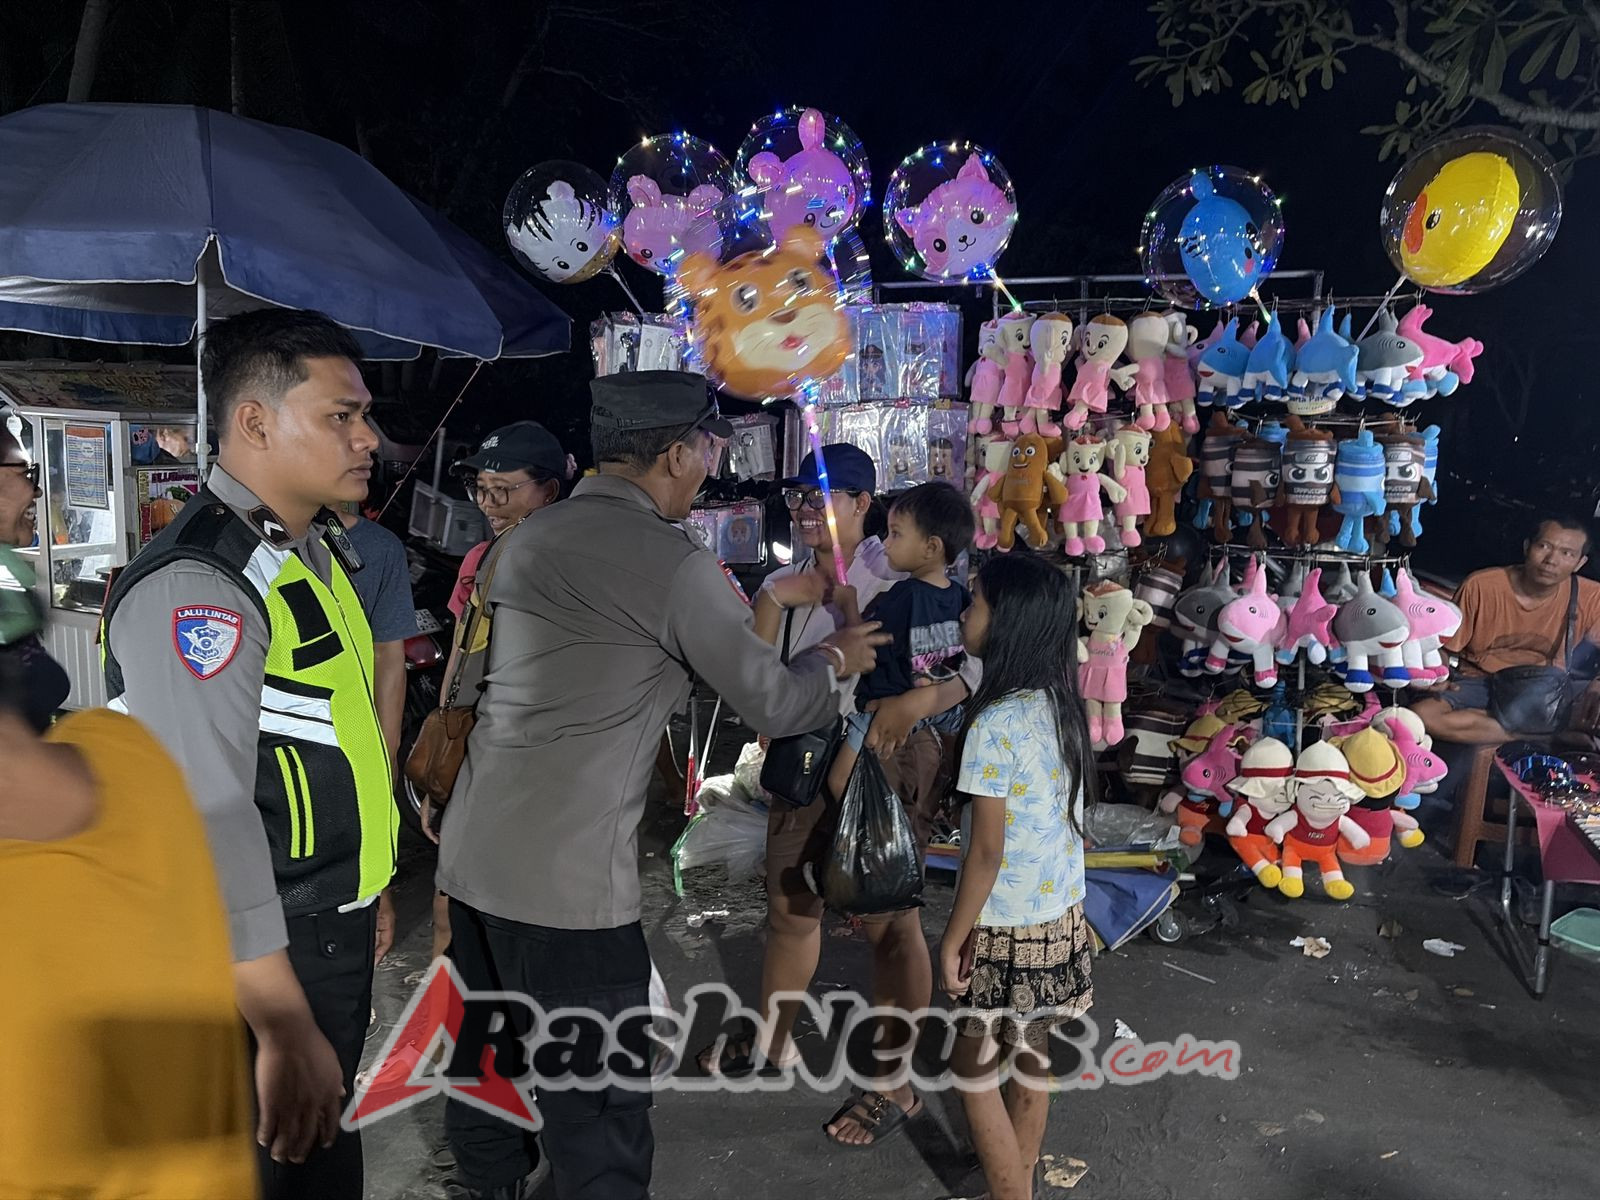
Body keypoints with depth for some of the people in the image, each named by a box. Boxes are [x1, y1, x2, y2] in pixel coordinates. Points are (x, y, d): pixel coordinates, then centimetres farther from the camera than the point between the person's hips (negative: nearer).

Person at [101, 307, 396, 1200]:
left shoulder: (323, 551, 7)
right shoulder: (196, 586, -24)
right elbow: (208, 821, -30)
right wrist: (286, 1033, -29)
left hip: (332, 930, 9)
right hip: (254, 957, -8)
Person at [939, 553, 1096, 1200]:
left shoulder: (995, 723, -24)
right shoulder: (1062, 704, 0)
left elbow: (987, 852, -21)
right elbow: (1056, 818, 8)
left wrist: (953, 937, -11)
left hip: (1008, 928, -7)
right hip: (1061, 915, 8)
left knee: (973, 1069, 11)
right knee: (1030, 1055, 22)